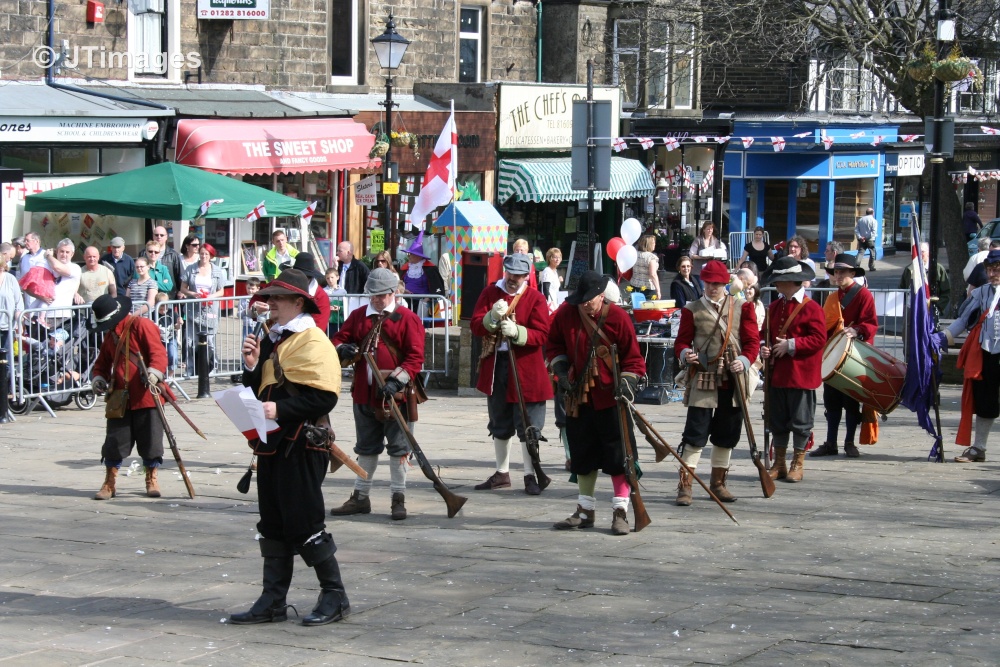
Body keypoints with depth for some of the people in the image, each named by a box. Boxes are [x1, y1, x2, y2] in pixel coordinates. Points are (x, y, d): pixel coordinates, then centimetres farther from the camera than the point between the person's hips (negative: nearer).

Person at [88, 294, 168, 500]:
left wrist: (153, 373, -33)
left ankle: (152, 480, 17)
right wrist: (98, 378, 5)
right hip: (120, 398, 6)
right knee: (114, 442, 4)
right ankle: (110, 483, 13)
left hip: (146, 397, -6)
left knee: (150, 440, 1)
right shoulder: (110, 335, 18)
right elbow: (103, 362, 26)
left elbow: (158, 352, -16)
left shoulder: (142, 325, -6)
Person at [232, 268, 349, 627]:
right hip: (271, 444, 9)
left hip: (301, 446, -9)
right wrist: (251, 365, 2)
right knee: (273, 525, 11)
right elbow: (259, 390, 20)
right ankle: (273, 600, 16)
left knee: (305, 523, -5)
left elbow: (324, 396, -22)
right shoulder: (272, 340, 17)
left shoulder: (313, 343, -12)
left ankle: (335, 596, 5)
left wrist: (280, 409, -26)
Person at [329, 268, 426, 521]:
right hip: (364, 394, 5)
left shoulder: (407, 319, -4)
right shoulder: (357, 316, 10)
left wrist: (396, 381, -22)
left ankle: (398, 498, 9)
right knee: (366, 447, 15)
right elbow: (339, 339, 13)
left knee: (398, 447, 1)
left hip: (395, 395, -5)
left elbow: (415, 356, -10)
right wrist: (343, 349, -12)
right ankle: (360, 497, 23)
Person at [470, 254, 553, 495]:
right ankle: (502, 473, 27)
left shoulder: (535, 298, -5)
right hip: (495, 366, 4)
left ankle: (530, 475, 5)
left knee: (528, 425, -2)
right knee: (499, 426, 15)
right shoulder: (490, 292, 4)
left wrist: (517, 332, -29)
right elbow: (475, 326, -4)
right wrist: (493, 316, -24)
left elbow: (541, 335, -12)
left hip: (525, 370, -4)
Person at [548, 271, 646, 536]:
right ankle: (585, 511, 22)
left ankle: (620, 513, 1)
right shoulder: (565, 314, -2)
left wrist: (626, 382, -18)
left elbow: (632, 357, -4)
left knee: (618, 455, -4)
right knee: (582, 454, 12)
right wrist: (561, 370, -1)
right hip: (579, 397, 4)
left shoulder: (618, 318, -11)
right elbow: (553, 344, 13)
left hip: (610, 397, -4)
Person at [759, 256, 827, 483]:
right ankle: (779, 463, 20)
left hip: (801, 375, -6)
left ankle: (797, 465, 12)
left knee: (800, 421, 2)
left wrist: (791, 345, -19)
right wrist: (764, 348, -1)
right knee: (778, 420, 11)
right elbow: (767, 333, 21)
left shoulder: (811, 308, -9)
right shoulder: (774, 307, 12)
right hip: (777, 374, 7)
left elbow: (819, 339, -15)